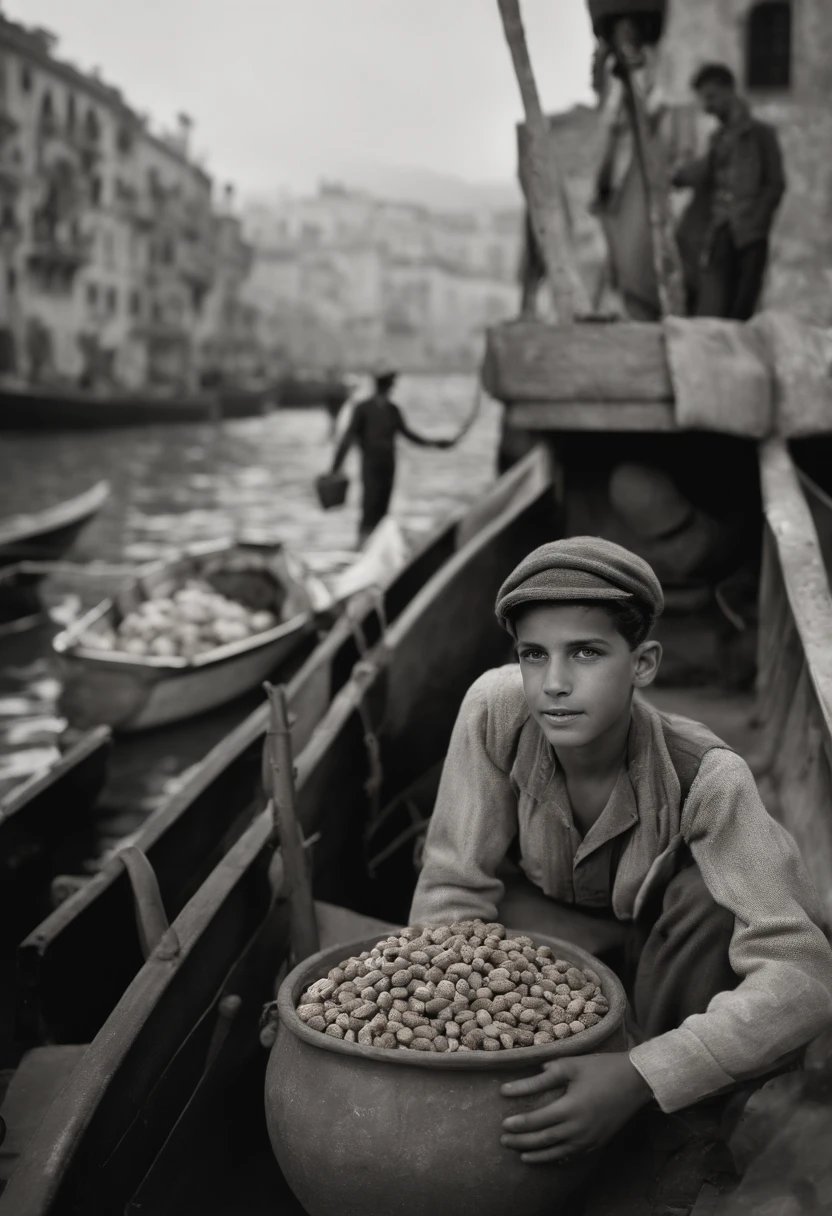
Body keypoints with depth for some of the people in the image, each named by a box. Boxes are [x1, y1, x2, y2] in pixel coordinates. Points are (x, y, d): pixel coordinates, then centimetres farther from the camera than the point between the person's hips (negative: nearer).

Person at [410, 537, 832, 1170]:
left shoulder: (706, 778, -34)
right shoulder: (498, 709, -27)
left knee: (707, 898, -34)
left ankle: (678, 1122, -10)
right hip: (587, 948, 2)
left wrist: (641, 1077, -51)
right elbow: (454, 886, -19)